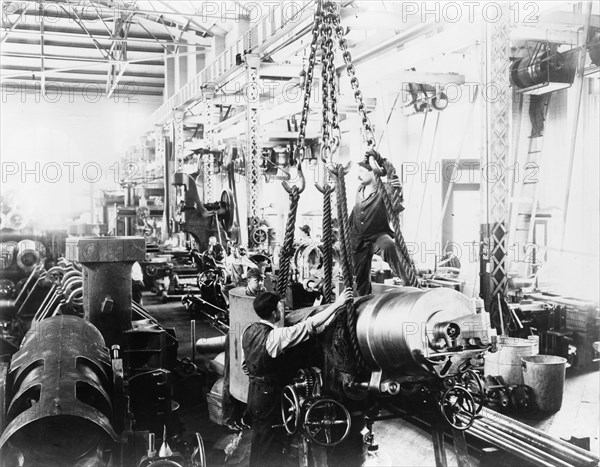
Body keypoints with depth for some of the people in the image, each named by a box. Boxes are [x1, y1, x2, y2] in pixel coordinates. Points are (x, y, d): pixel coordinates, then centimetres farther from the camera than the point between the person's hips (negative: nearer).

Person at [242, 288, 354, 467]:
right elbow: (310, 325, -28)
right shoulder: (275, 336, -26)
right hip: (270, 396, -8)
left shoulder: (249, 331, -1)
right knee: (270, 445, 6)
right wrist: (337, 304, -23)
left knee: (259, 440, 22)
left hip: (254, 390, 8)